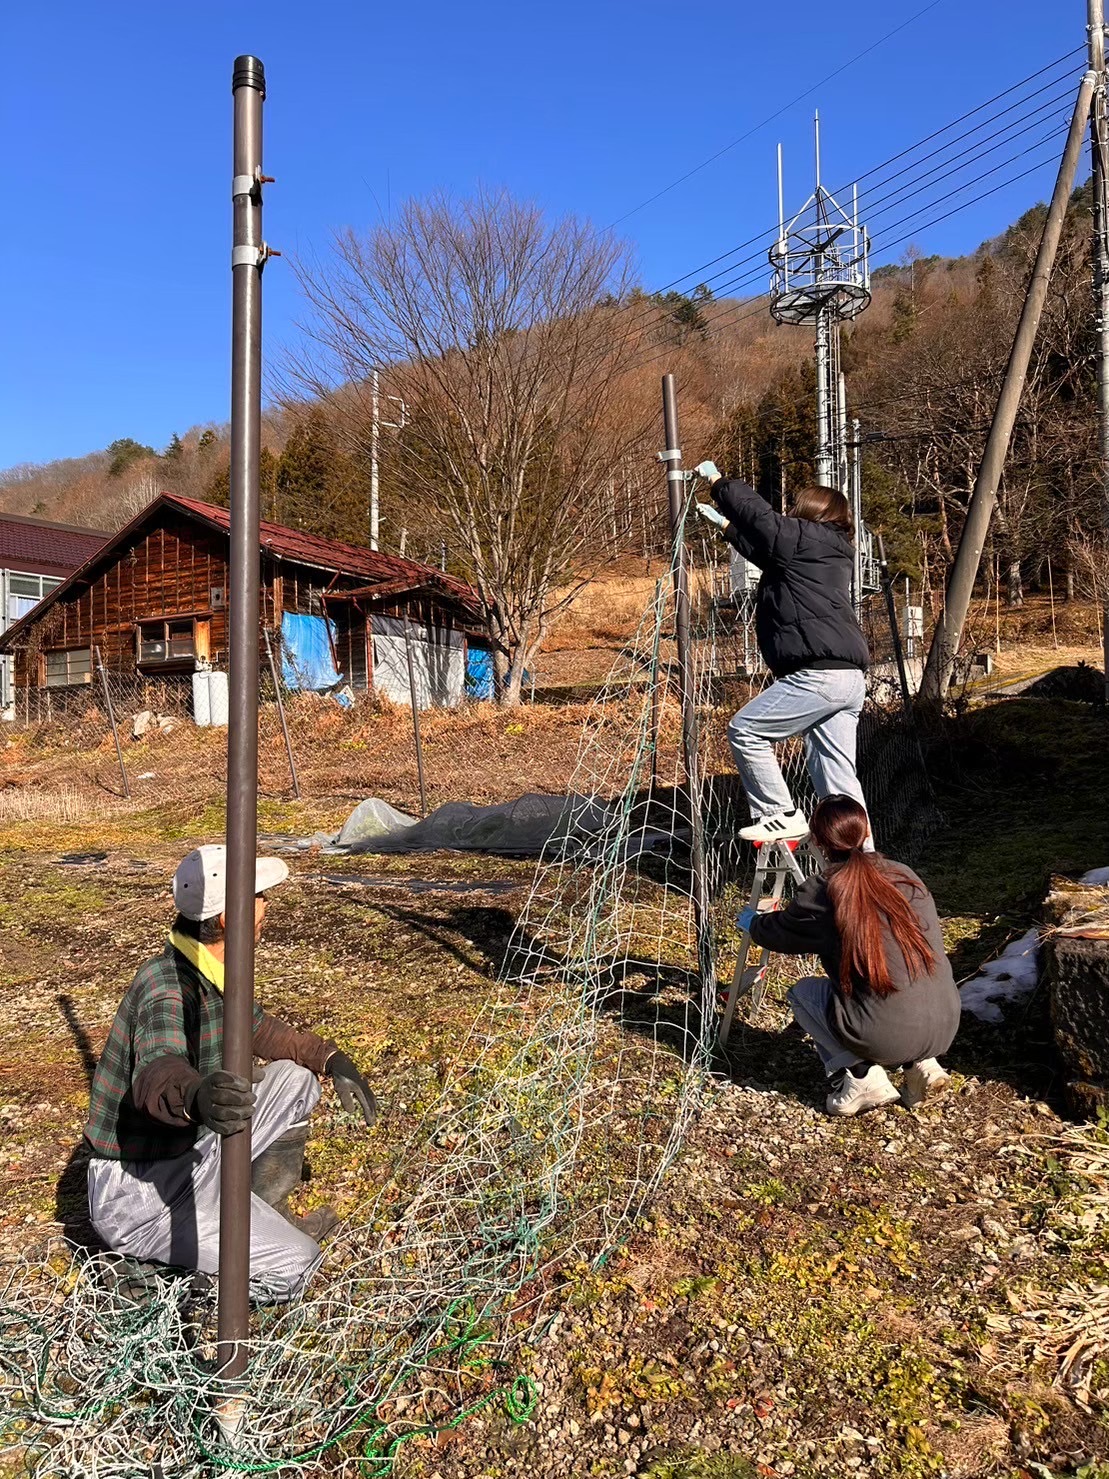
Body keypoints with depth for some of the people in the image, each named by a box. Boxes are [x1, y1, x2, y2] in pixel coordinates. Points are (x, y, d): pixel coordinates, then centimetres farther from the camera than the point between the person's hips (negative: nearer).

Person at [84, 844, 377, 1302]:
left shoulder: (215, 971, 0)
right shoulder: (168, 988, -28)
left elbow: (259, 1029, 18)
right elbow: (157, 1072, -48)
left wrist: (330, 1058, 6)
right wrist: (195, 1097, -71)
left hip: (192, 1153, 9)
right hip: (136, 1189, -9)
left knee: (293, 1079, 7)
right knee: (293, 1267, -15)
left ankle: (265, 1215, 18)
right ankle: (145, 1252, 0)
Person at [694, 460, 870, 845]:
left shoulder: (806, 538, -2)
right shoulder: (830, 551, 25)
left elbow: (759, 515, -1)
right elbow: (763, 548, 35)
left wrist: (717, 481, 15)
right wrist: (723, 522, 42)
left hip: (819, 674, -10)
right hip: (849, 676, 10)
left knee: (745, 730, -1)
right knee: (837, 777, 9)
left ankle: (780, 816, 2)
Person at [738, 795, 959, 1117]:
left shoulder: (821, 891, -5)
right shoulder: (904, 875, 9)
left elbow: (777, 933, 13)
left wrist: (753, 922, 37)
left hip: (886, 1038, -5)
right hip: (946, 1029, 6)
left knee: (802, 992, 21)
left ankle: (860, 1078, 5)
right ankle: (921, 1065, 16)